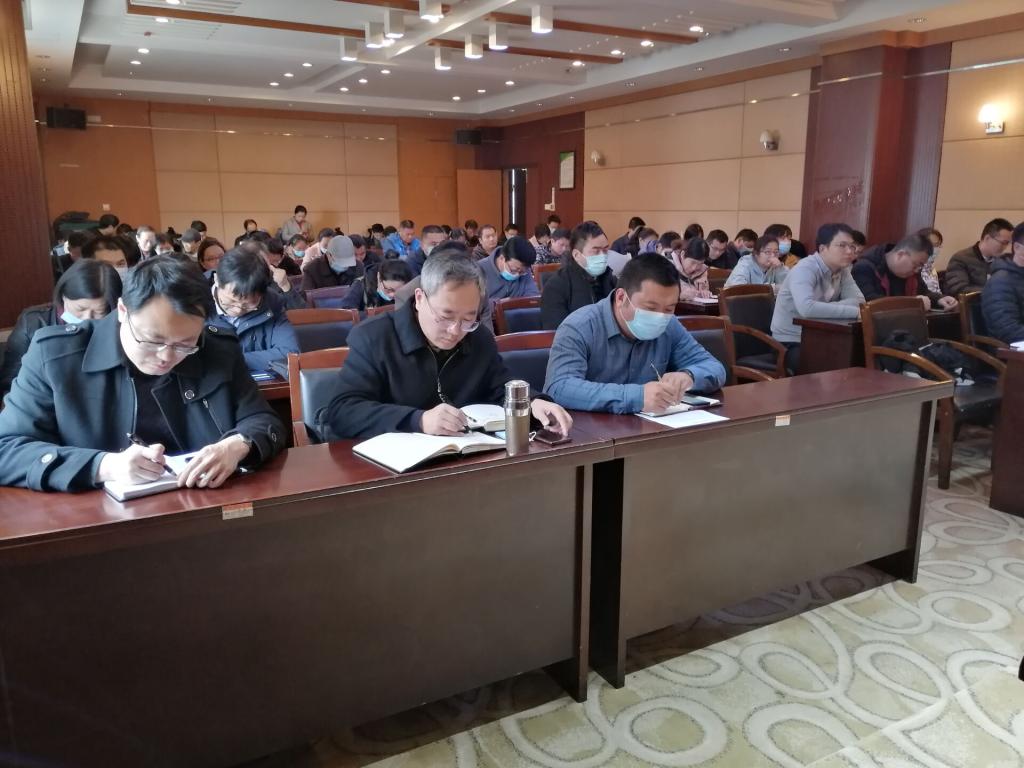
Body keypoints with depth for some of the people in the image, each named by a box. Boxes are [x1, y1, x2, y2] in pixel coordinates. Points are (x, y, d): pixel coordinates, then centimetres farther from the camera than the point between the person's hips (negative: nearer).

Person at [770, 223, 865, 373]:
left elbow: (859, 300, -6)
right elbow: (806, 308, -37)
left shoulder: (842, 270, 4)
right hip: (790, 343, -7)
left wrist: (824, 309, -22)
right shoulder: (805, 269, -20)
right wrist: (854, 312, -31)